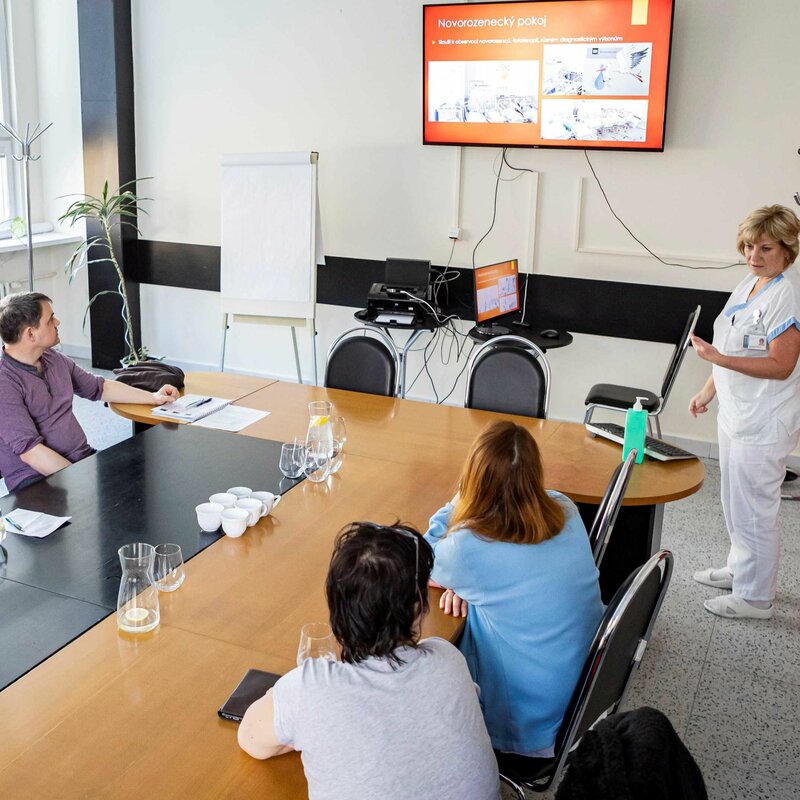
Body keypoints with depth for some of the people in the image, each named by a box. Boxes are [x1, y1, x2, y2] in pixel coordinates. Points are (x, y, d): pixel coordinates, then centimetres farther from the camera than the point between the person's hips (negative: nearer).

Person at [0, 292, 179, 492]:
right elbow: (29, 450, -20)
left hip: (84, 458, 8)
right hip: (38, 479, -8)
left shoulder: (53, 359, 11)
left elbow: (99, 388, 26)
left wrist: (153, 397, 21)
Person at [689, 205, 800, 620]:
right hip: (736, 413, 9)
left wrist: (719, 358, -30)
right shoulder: (749, 284, 8)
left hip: (763, 423, -9)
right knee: (735, 503, 23)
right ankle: (740, 567, 42)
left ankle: (754, 597, 17)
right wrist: (709, 390, 19)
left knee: (753, 511, 2)